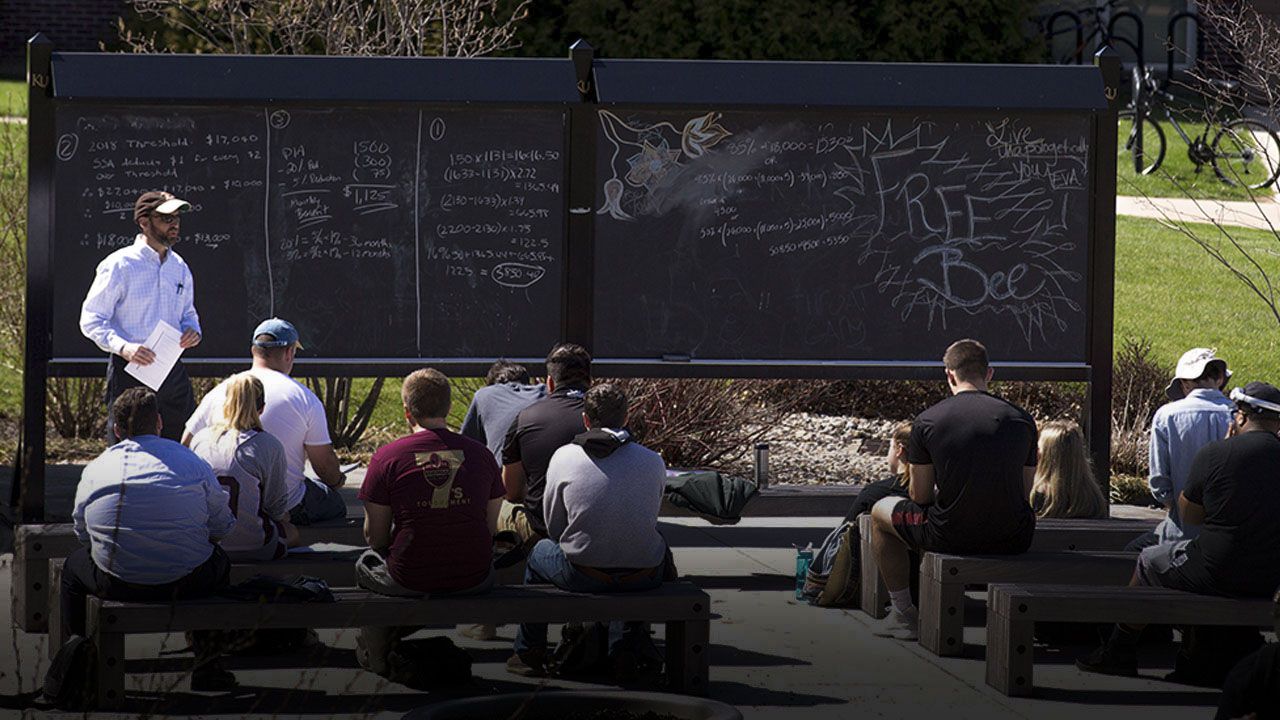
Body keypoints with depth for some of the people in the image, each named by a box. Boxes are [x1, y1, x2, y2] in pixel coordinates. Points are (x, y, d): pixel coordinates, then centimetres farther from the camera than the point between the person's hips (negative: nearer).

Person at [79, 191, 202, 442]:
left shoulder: (179, 266, 13)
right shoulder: (119, 265, -7)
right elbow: (91, 320, -8)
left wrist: (192, 330, 2)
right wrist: (123, 347, -25)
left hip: (172, 373, 6)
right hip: (130, 372, -6)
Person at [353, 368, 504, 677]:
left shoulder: (387, 457, -8)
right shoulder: (481, 454, 1)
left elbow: (375, 536, -2)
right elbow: (490, 528, 10)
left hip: (408, 581, -2)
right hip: (474, 578, 2)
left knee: (366, 563, 31)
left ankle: (375, 655, 42)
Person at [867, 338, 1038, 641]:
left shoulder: (926, 422, -7)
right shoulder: (1022, 420, 0)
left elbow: (920, 496, 0)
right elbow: (1024, 494, 9)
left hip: (949, 536, -2)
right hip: (1011, 541, 3)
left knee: (881, 512, 27)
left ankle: (903, 616, 29)